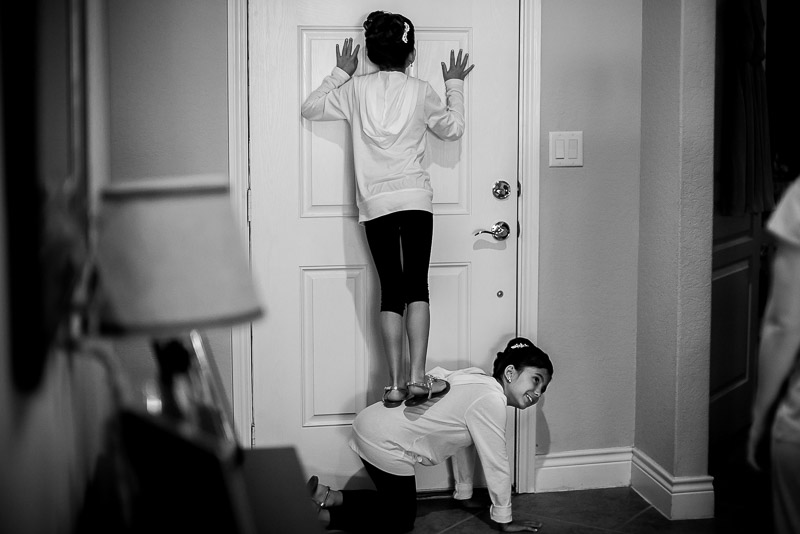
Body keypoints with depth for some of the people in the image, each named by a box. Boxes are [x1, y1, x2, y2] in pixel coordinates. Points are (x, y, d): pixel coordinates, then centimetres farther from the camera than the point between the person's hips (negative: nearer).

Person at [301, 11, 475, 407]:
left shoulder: (355, 89, 2)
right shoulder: (421, 92, 1)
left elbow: (310, 109, 13)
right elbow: (453, 129, 15)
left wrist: (340, 73, 19)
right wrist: (454, 86, 27)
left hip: (374, 204, 2)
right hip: (415, 199, -1)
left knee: (391, 290, 4)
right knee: (417, 286, -2)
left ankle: (396, 384, 1)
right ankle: (417, 377, -13)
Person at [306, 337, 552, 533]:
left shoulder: (477, 381, 12)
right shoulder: (490, 400, -18)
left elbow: (463, 443, 21)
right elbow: (496, 464, -13)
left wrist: (464, 494, 28)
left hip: (371, 424, 10)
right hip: (383, 442, -10)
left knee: (397, 503, 21)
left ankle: (325, 495, 13)